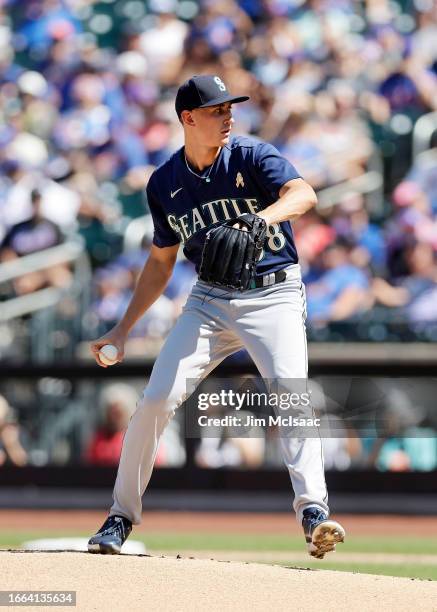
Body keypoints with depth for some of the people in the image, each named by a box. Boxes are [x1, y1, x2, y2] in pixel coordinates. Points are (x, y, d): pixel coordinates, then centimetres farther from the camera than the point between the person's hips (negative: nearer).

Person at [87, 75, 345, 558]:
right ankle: (121, 517, 8)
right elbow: (160, 263, 15)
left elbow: (303, 195, -27)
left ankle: (313, 513, -29)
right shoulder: (164, 184, 4)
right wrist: (124, 328, 11)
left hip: (274, 296, -3)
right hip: (210, 301, 3)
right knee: (156, 400, -6)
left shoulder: (252, 156, -8)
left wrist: (261, 218, -47)